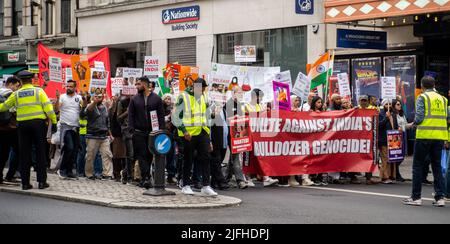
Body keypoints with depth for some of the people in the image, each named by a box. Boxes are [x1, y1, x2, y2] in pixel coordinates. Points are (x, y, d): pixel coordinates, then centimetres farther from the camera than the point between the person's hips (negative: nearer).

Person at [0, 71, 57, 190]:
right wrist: (54, 122, -1)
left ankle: (25, 183, 6)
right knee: (40, 153, 4)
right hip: (39, 123, -1)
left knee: (24, 154, 7)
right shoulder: (38, 91, 1)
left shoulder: (16, 94, 7)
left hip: (22, 124, 2)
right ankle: (42, 181, 1)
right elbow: (48, 107, -5)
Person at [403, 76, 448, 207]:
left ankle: (416, 197, 4)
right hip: (440, 136, 5)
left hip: (425, 135, -5)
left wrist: (413, 124, 8)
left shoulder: (422, 98, -2)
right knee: (437, 165, 10)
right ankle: (440, 197, 6)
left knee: (418, 165, 4)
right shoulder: (442, 99, 13)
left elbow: (419, 117, -11)